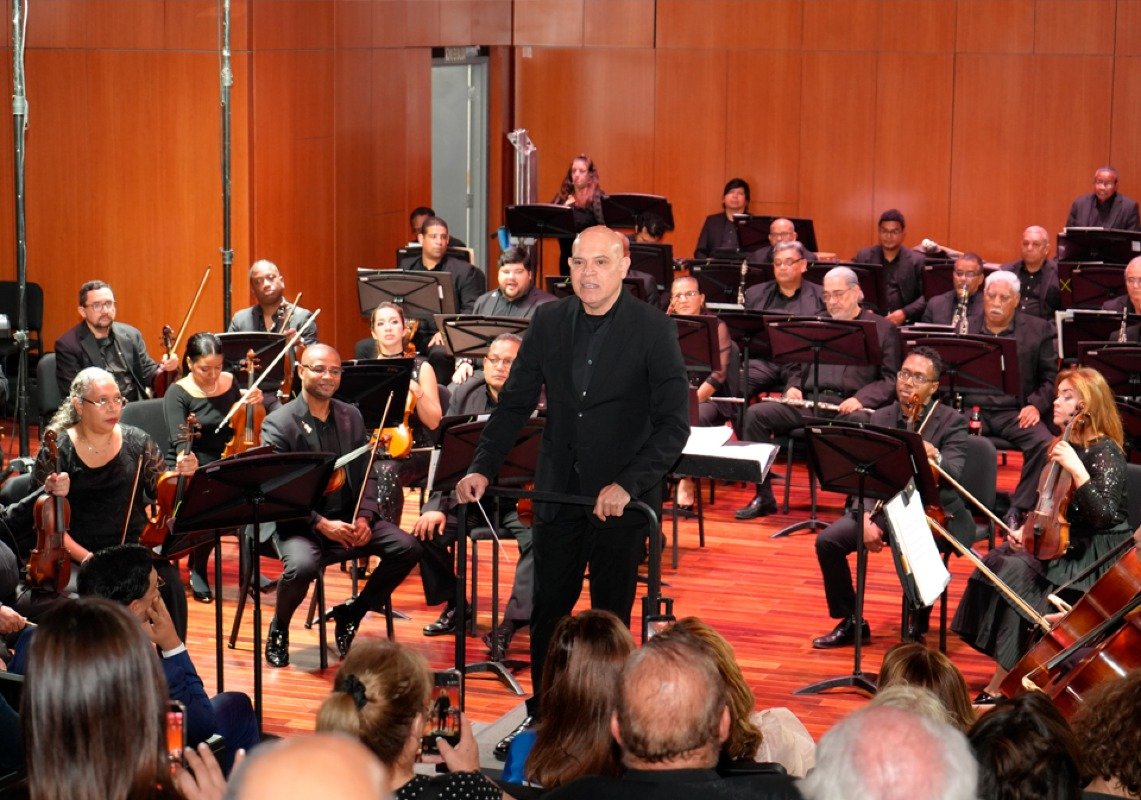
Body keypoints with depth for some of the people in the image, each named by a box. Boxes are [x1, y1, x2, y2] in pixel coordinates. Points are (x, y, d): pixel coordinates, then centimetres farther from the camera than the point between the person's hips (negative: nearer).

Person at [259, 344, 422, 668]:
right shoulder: (278, 424, -6)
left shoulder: (351, 416, 12)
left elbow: (366, 474, 12)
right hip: (299, 524, -5)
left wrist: (365, 517, -8)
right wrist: (322, 524, -22)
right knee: (302, 566, -36)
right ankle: (278, 629, -3)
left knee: (407, 548, -14)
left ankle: (351, 614, 6)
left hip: (349, 517, 6)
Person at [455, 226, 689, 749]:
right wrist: (482, 468, -7)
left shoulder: (653, 329, -12)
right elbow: (515, 402, 6)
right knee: (547, 609, 10)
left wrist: (628, 484, -23)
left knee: (610, 617, 8)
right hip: (558, 492, 4)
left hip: (621, 499, -3)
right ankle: (542, 714, 25)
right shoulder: (549, 322, 1)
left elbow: (674, 423, -13)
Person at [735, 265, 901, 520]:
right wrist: (793, 387, 7)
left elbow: (891, 380, 2)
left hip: (850, 406, -5)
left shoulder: (883, 329, 10)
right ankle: (763, 496, -12)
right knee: (756, 413, -18)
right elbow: (795, 367, 31)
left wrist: (861, 399, -16)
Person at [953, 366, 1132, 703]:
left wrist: (1076, 469, -32)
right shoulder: (1064, 445, 10)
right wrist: (1026, 530, 3)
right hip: (1065, 541, 8)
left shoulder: (1105, 452, -14)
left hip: (1097, 554, -8)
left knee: (1019, 572, -26)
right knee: (993, 562, -12)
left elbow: (1105, 515, -26)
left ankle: (1000, 687, -20)